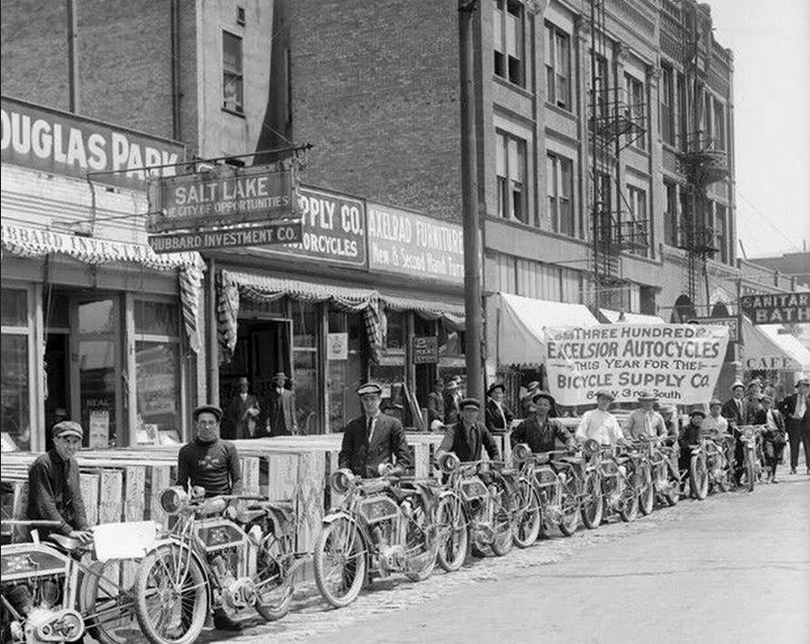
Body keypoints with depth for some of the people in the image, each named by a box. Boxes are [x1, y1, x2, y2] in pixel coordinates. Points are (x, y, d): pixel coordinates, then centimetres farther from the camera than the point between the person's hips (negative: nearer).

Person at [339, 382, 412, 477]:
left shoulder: (392, 423, 10)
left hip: (381, 480, -2)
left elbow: (404, 458, 10)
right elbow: (344, 454, 18)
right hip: (356, 480, 2)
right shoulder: (352, 425, 18)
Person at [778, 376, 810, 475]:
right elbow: (781, 406, 9)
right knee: (794, 446, 3)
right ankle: (793, 467, 8)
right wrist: (789, 414, -1)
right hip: (794, 423, 0)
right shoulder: (791, 398, 5)